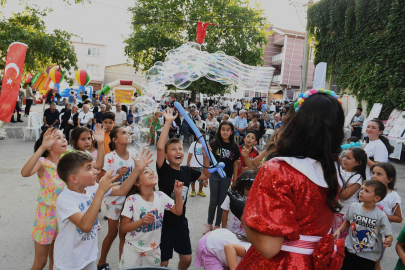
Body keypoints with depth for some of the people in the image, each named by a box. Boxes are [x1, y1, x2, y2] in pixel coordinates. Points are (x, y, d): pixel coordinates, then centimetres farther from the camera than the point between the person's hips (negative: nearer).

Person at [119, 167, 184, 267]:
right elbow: (124, 228, -16)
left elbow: (178, 211, 1)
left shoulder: (161, 196, -7)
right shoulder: (132, 200, -19)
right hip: (133, 251, -3)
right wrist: (142, 221, -32)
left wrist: (178, 194, -13)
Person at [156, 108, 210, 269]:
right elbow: (159, 147, -32)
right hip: (164, 221, -5)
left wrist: (205, 156, 0)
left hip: (181, 221, 5)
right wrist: (168, 122, -32)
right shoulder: (163, 170, -16)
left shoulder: (187, 171, -2)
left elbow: (205, 175, 15)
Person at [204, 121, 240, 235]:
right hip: (214, 175, -1)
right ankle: (209, 224, 26)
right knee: (213, 201, 7)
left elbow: (235, 165, 2)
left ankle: (217, 225, 26)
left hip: (227, 177, 1)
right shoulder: (214, 143, -6)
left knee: (221, 202, 10)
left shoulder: (234, 146, -2)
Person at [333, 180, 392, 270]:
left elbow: (388, 235, -11)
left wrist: (388, 241, -33)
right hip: (350, 250, 3)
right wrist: (339, 230, -3)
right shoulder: (354, 207, -7)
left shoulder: (381, 216, -16)